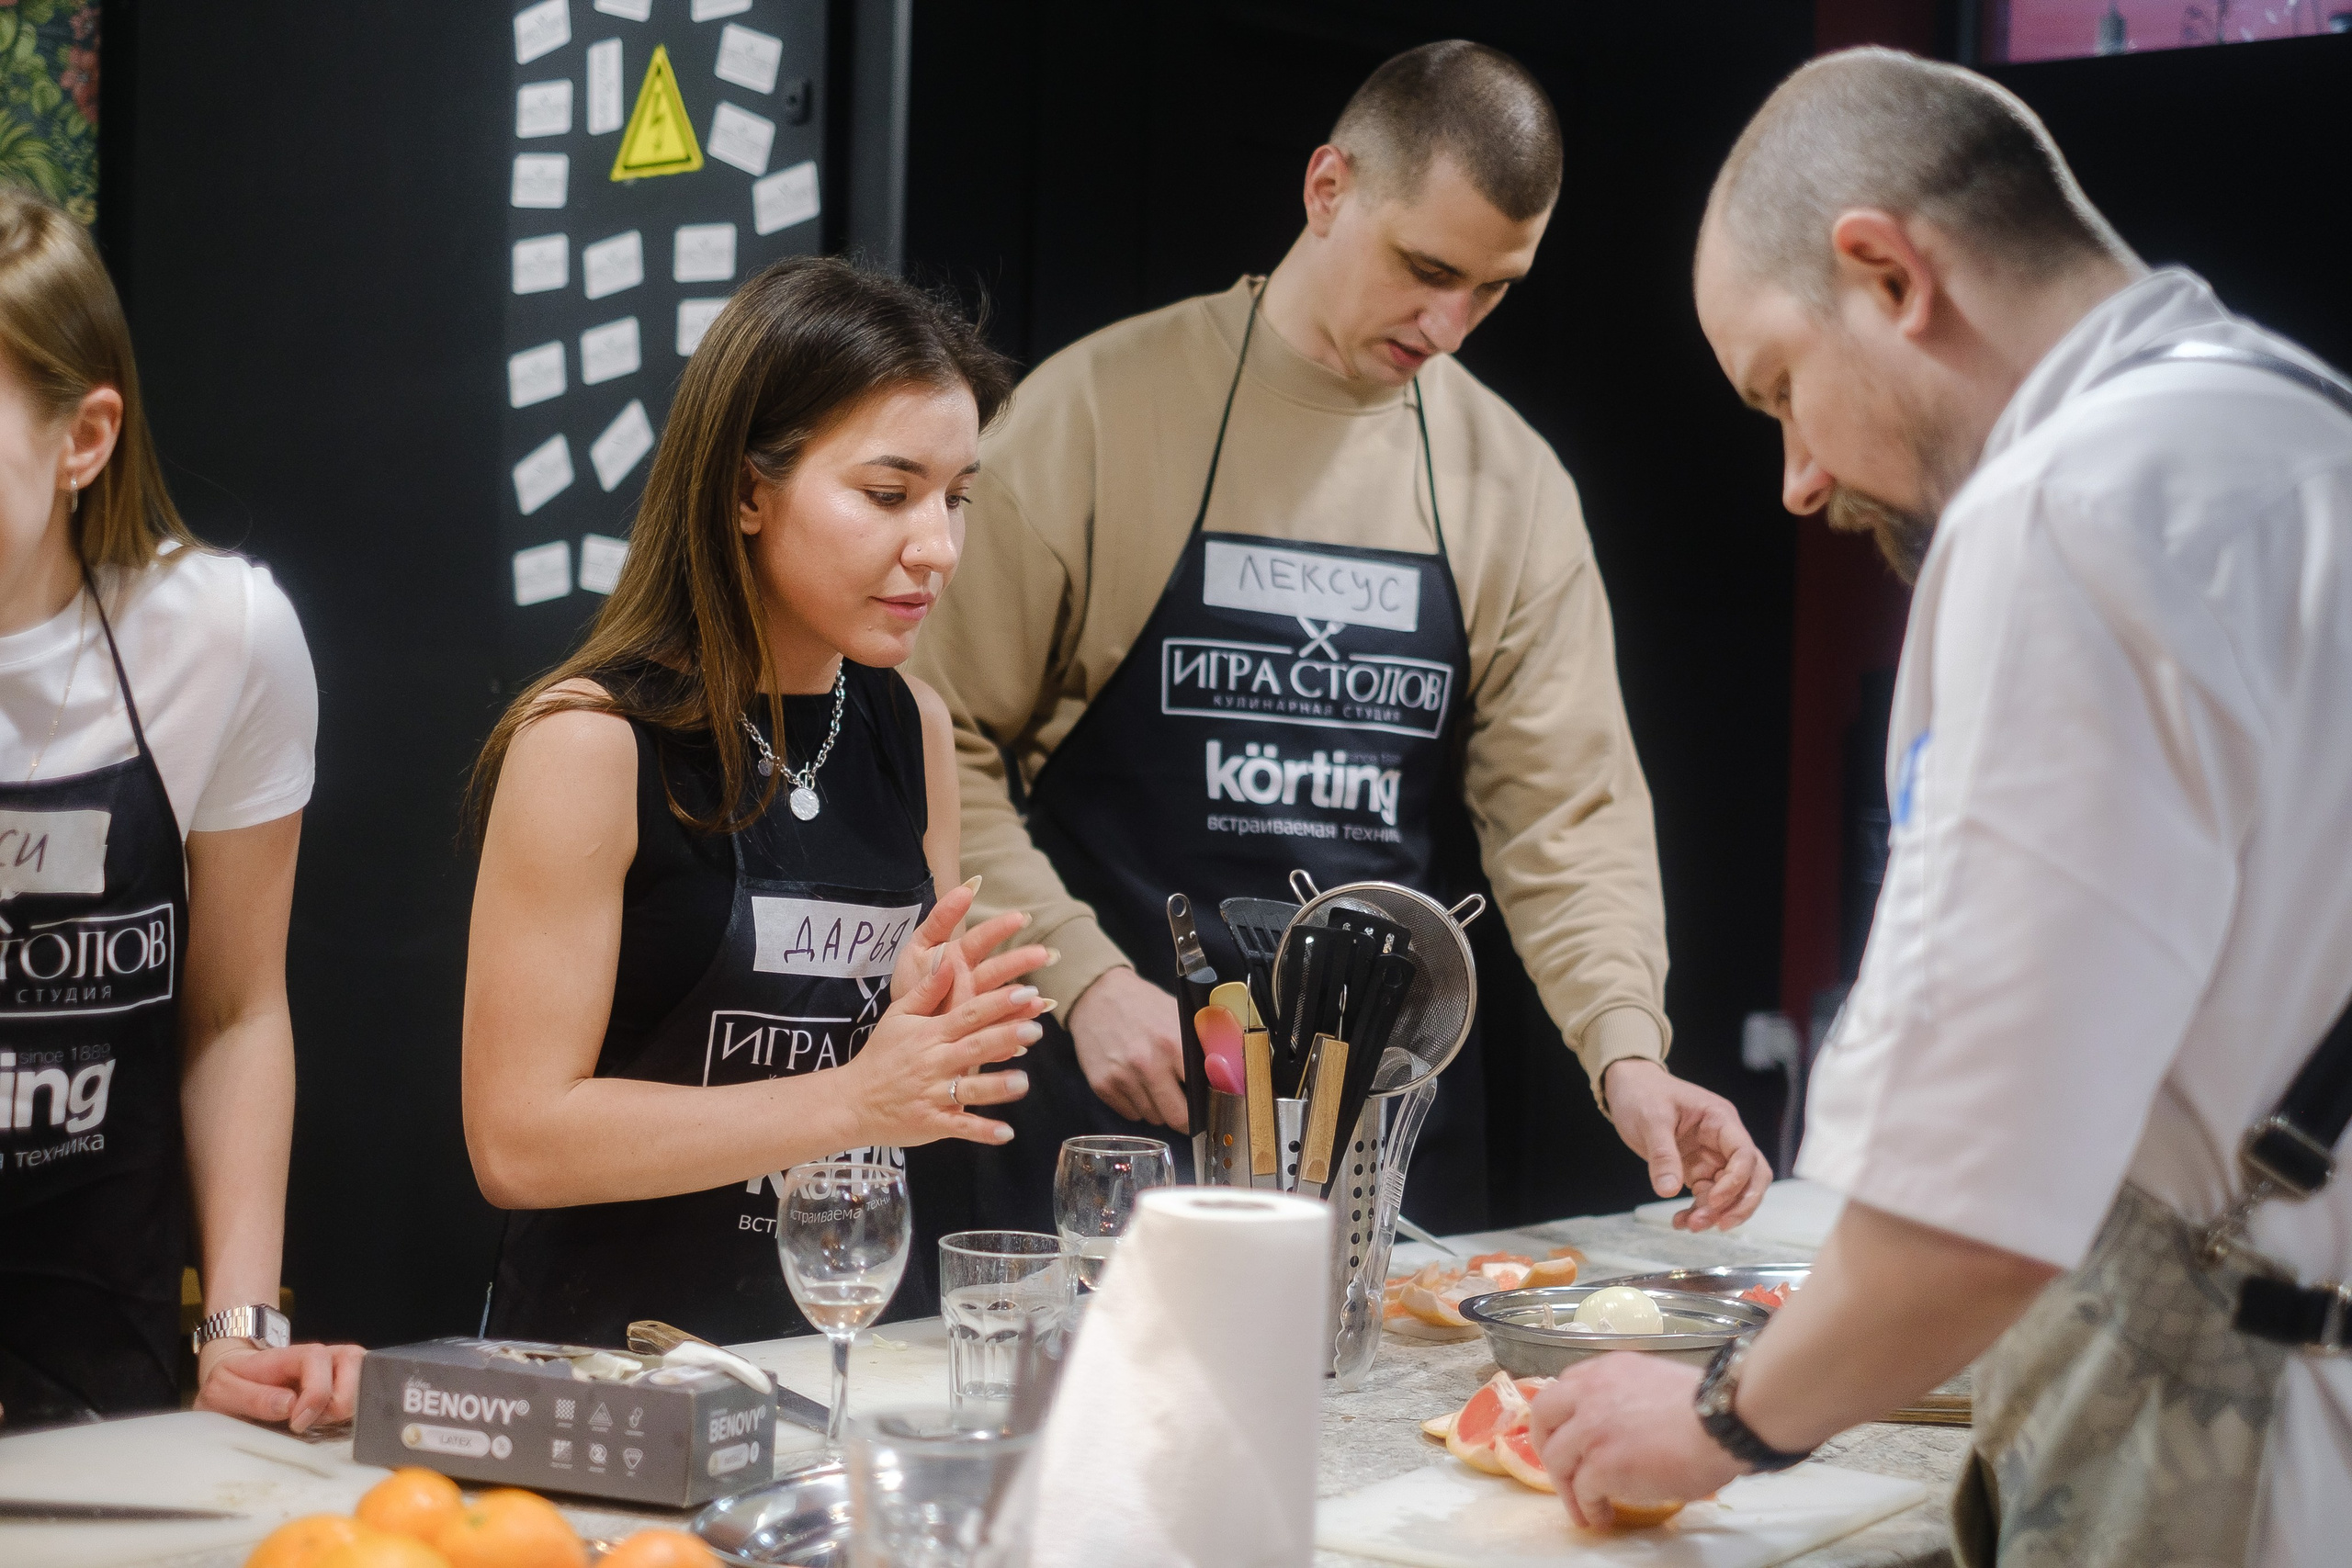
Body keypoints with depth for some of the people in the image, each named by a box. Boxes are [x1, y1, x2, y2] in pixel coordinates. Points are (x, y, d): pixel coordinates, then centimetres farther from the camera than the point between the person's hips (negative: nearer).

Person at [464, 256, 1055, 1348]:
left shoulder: (913, 728, 9)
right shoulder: (591, 744, -10)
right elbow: (517, 1142, -13)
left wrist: (926, 1030, -4)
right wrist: (850, 1098, -17)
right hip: (618, 1363, -4)